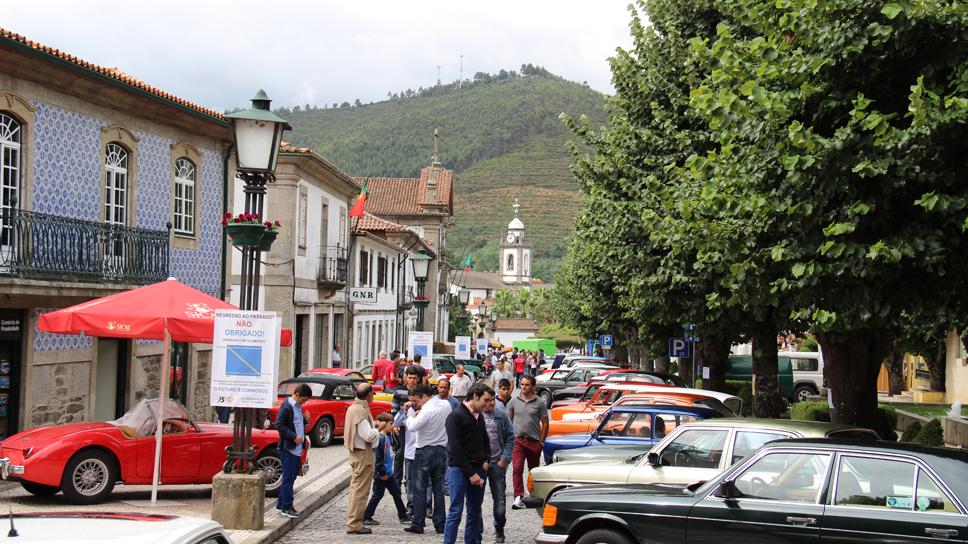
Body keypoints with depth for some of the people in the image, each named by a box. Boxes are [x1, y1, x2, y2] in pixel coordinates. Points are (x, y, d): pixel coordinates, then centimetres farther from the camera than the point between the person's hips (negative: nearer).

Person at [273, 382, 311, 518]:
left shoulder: (298, 406, 14)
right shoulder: (286, 407, -13)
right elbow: (279, 425, -18)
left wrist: (306, 420, 3)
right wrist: (294, 437, -22)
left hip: (297, 448, 9)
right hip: (288, 448, -9)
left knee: (291, 477, 13)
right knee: (288, 478, -4)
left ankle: (281, 504, 22)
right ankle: (286, 507, 0)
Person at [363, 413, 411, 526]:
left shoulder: (387, 437, 7)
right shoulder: (379, 438, -20)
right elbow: (378, 457, -22)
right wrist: (382, 473, -20)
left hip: (388, 473, 9)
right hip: (381, 474, -9)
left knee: (396, 493, 13)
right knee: (377, 495, 1)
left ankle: (403, 516, 22)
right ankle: (366, 517, 11)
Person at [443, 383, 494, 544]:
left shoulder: (479, 417, 13)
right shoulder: (456, 416, -10)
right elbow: (455, 448, -15)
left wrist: (486, 461, 6)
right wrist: (471, 473, -16)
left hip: (478, 469, 7)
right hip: (459, 469, -7)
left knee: (475, 512, 10)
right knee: (456, 511, -9)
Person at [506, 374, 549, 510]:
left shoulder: (539, 403, 0)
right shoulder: (514, 402, 4)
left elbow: (545, 423, 4)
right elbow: (508, 421, 11)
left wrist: (541, 441, 0)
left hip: (534, 441, 0)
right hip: (518, 440, 0)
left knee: (534, 471, 13)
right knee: (517, 469, -15)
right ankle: (519, 497, -17)